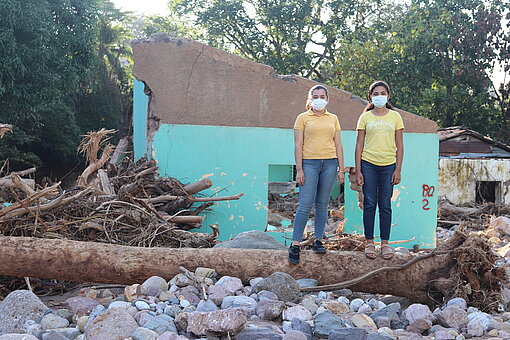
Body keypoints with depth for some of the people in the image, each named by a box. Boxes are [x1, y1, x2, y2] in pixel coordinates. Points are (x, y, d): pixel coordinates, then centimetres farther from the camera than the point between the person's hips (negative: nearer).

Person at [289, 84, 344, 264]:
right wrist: (299, 170, -7)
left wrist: (341, 169, 7)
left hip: (329, 163, 3)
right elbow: (298, 145, 0)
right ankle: (295, 244, -6)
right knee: (305, 204, -9)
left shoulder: (333, 118, 14)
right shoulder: (303, 118, 5)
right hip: (309, 163, -3)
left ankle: (318, 240, 16)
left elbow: (338, 145, 13)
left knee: (322, 204, 7)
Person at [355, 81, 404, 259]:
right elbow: (359, 145, 4)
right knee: (369, 204, 2)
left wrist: (398, 170, -1)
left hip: (388, 165, 0)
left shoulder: (395, 116, 6)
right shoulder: (365, 117, 5)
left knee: (385, 205, 4)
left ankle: (385, 243, 13)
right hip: (368, 165, 0)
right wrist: (358, 170, -2)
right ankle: (369, 243, 11)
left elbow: (399, 145, 6)